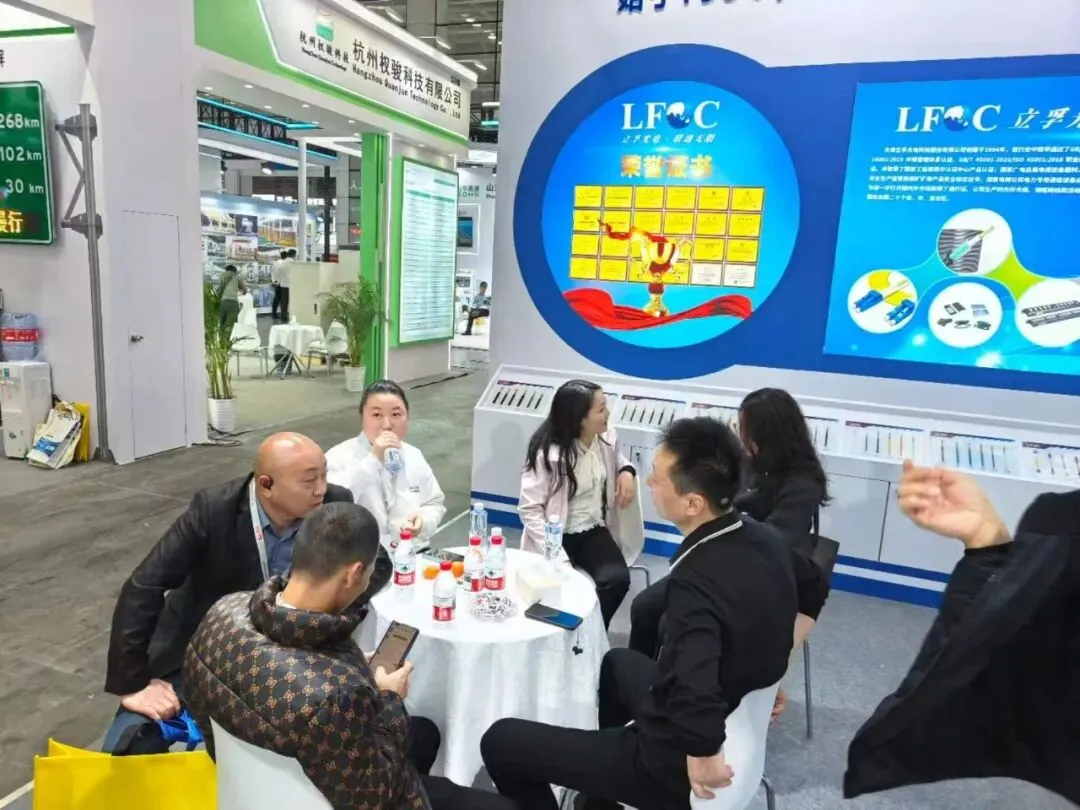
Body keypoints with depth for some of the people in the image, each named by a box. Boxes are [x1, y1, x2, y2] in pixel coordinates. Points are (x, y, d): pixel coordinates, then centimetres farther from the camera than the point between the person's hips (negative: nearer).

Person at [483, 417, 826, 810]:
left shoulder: (697, 582, -36)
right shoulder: (768, 539, -9)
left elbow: (693, 692, -49)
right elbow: (804, 592, 11)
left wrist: (702, 756, -28)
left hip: (673, 763, -8)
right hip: (740, 724, 9)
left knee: (500, 741, 0)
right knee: (619, 662, 35)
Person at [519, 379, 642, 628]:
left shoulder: (606, 437, -3)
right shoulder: (548, 454, -20)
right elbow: (529, 509, -17)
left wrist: (627, 471, -2)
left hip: (594, 530, 5)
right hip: (558, 535, -4)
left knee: (617, 578, -22)